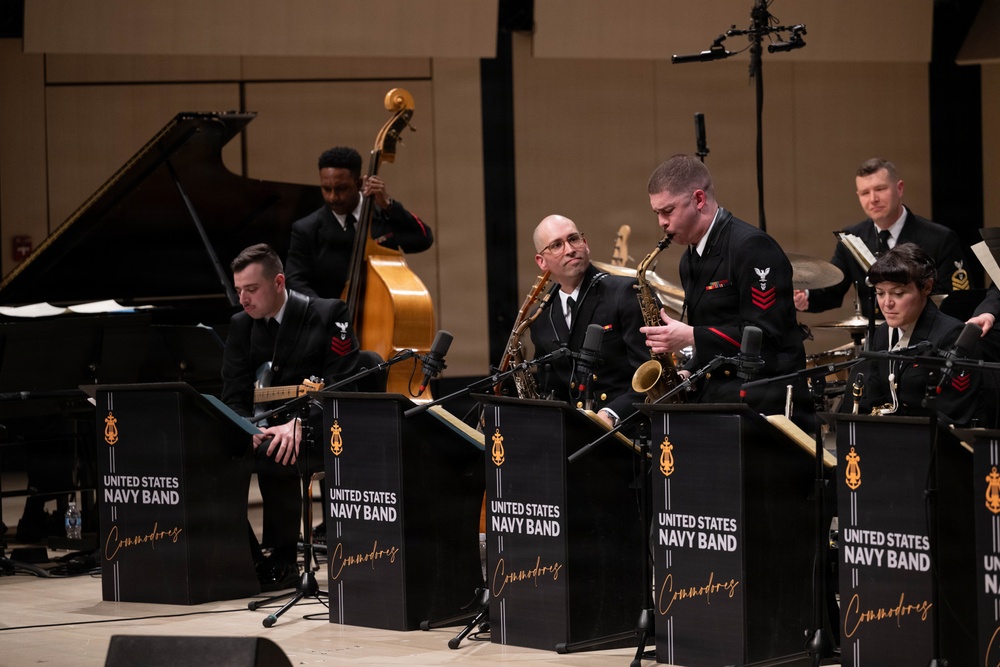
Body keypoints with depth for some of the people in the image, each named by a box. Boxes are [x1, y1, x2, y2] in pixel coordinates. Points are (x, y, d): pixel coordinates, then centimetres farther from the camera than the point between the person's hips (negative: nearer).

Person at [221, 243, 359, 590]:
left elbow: (338, 388, -13)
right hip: (265, 429, 5)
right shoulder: (241, 325, 11)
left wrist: (299, 425, -28)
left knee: (273, 456, -37)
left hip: (318, 432, -5)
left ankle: (283, 562, -20)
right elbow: (234, 398, 4)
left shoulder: (328, 315, -4)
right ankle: (245, 559, -13)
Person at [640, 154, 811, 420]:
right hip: (715, 405, 8)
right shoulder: (690, 260, 16)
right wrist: (687, 374, 5)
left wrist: (690, 337, -18)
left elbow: (764, 336, -18)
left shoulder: (751, 247, -12)